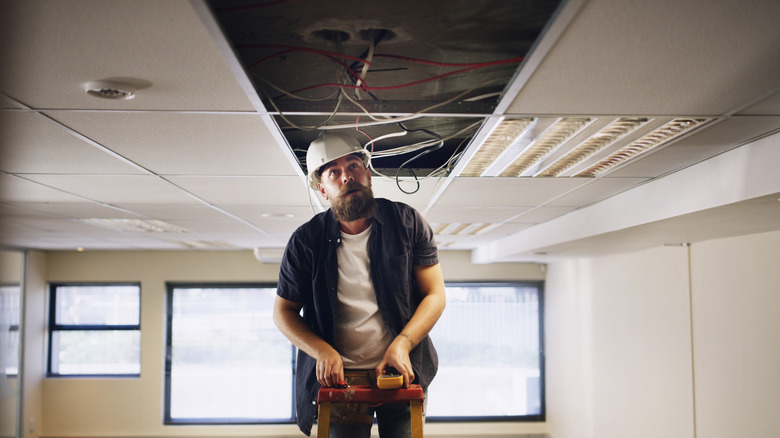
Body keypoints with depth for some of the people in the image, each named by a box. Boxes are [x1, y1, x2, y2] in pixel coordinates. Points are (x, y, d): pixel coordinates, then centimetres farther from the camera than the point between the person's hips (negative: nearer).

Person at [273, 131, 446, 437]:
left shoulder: (407, 222, -2)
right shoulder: (306, 241, -3)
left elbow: (435, 294, -1)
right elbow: (283, 312, 6)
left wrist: (402, 344, -16)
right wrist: (323, 351, -11)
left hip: (400, 369, 1)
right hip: (340, 376, 0)